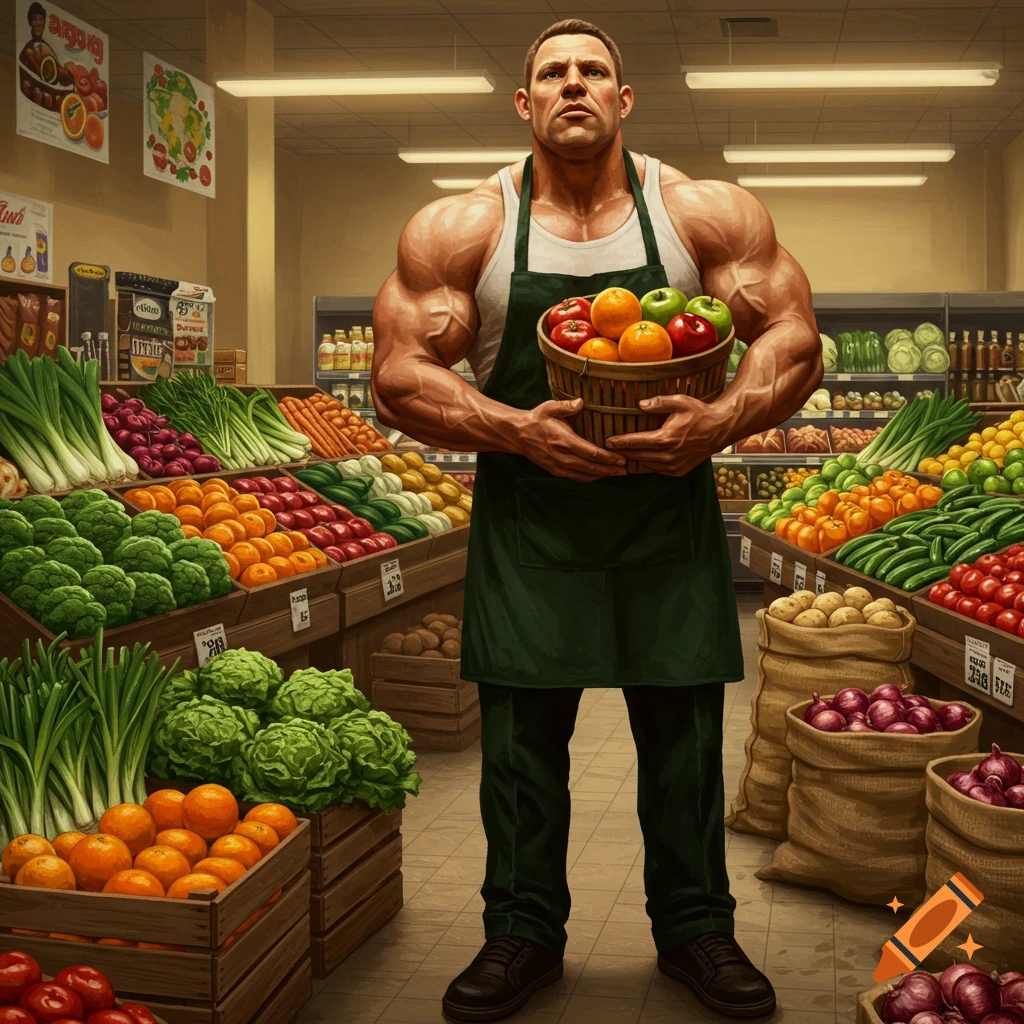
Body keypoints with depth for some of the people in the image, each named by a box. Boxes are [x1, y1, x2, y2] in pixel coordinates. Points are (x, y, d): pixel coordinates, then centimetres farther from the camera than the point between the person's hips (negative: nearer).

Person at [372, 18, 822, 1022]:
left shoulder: (708, 214, 1)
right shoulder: (460, 230, -1)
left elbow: (795, 340, 0)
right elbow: (399, 379, -4)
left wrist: (721, 422, -19)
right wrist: (519, 432, -19)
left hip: (670, 516, 1)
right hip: (526, 524, 0)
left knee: (684, 734, 8)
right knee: (520, 738, 5)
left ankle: (694, 927, 25)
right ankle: (524, 931, 22)